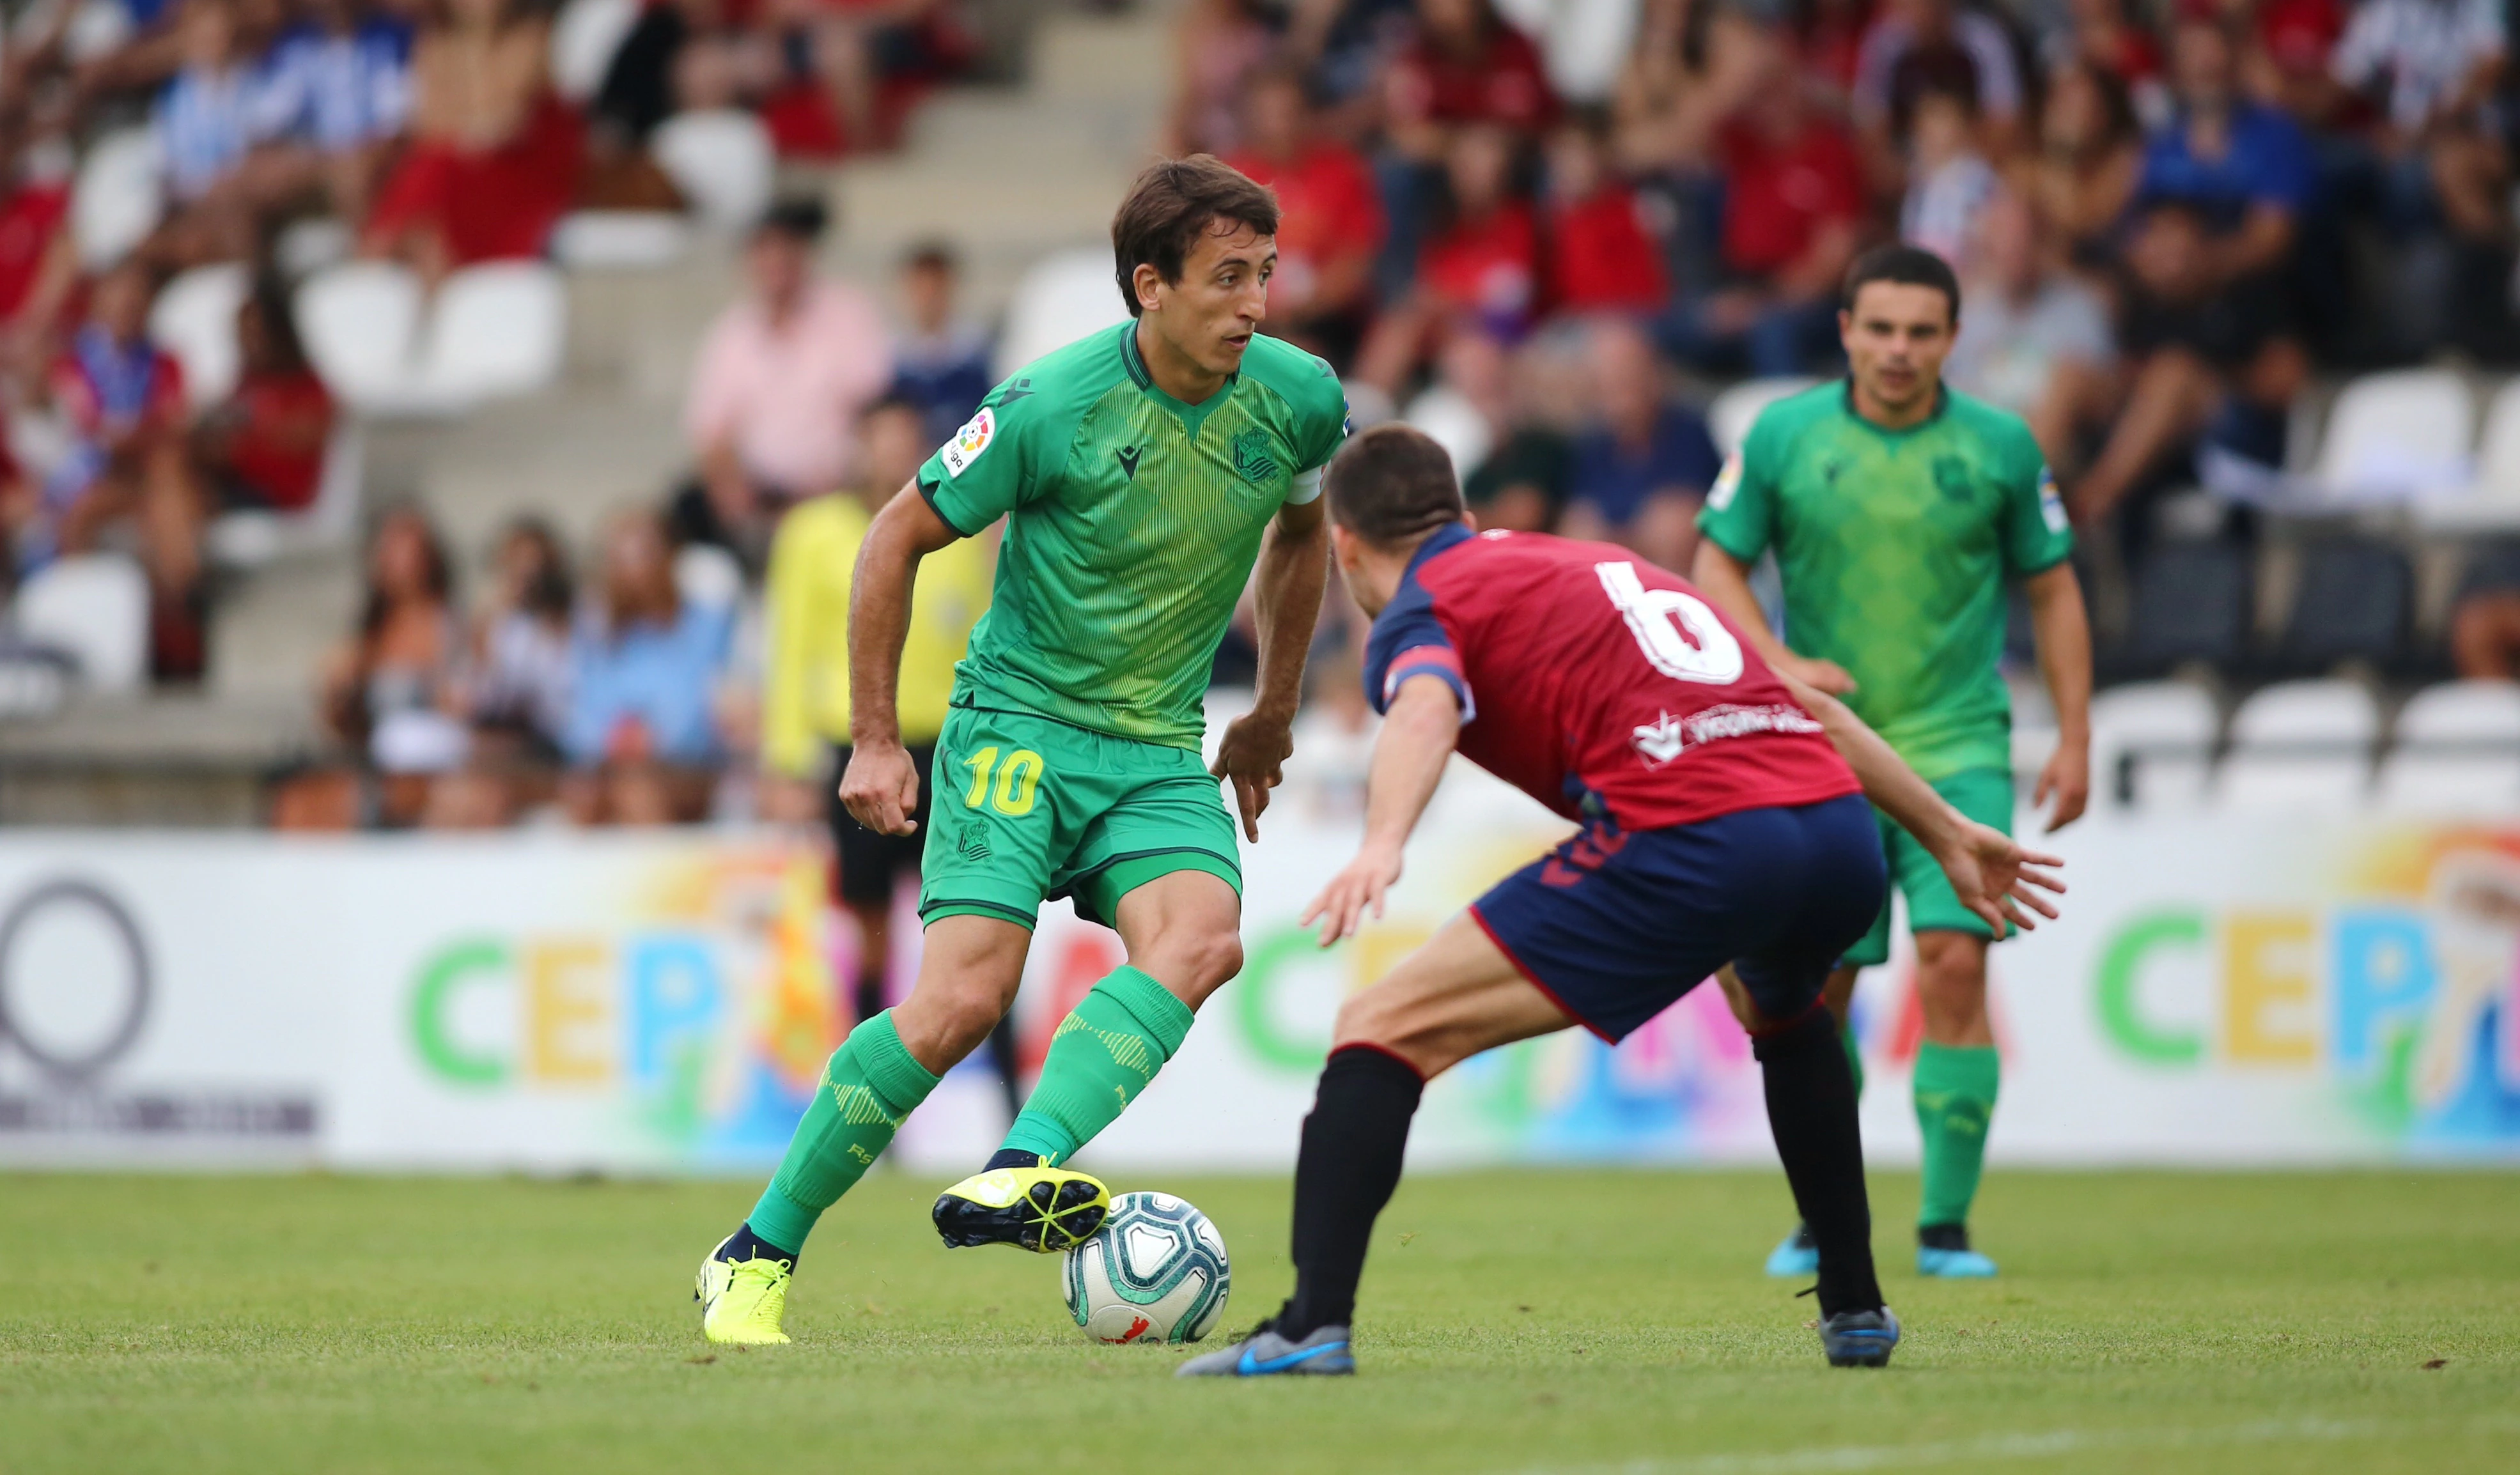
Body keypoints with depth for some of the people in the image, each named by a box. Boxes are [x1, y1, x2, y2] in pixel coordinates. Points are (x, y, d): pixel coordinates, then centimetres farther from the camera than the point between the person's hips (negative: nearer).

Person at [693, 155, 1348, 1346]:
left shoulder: (1297, 400, -3)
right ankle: (757, 1257, -6)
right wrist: (874, 739, -2)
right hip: (1016, 725, -4)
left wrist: (1272, 714, 25)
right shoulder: (1052, 406, -16)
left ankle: (1016, 1177, -41)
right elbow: (900, 538, -2)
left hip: (1161, 752, 4)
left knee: (1203, 936, -28)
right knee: (964, 996, -20)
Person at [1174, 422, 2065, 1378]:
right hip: (1840, 828, 7)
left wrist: (1382, 847, -31)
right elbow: (1806, 703, 36)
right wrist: (1945, 833, 42)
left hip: (1688, 844, -7)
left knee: (1384, 1030, 0)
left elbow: (1425, 714, -13)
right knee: (1785, 1010, 42)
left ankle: (1315, 1324, -16)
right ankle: (1855, 1309, 40)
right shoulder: (1602, 567, 34)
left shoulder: (1420, 610, 13)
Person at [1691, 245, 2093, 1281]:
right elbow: (1716, 565, 6)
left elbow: (2051, 589, 8)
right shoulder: (1783, 437, -2)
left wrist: (2074, 739, 3)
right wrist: (1781, 664, -11)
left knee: (1954, 961, -15)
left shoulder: (1999, 447, -1)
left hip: (1958, 748, -1)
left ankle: (1945, 1226, -8)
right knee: (1817, 989, 3)